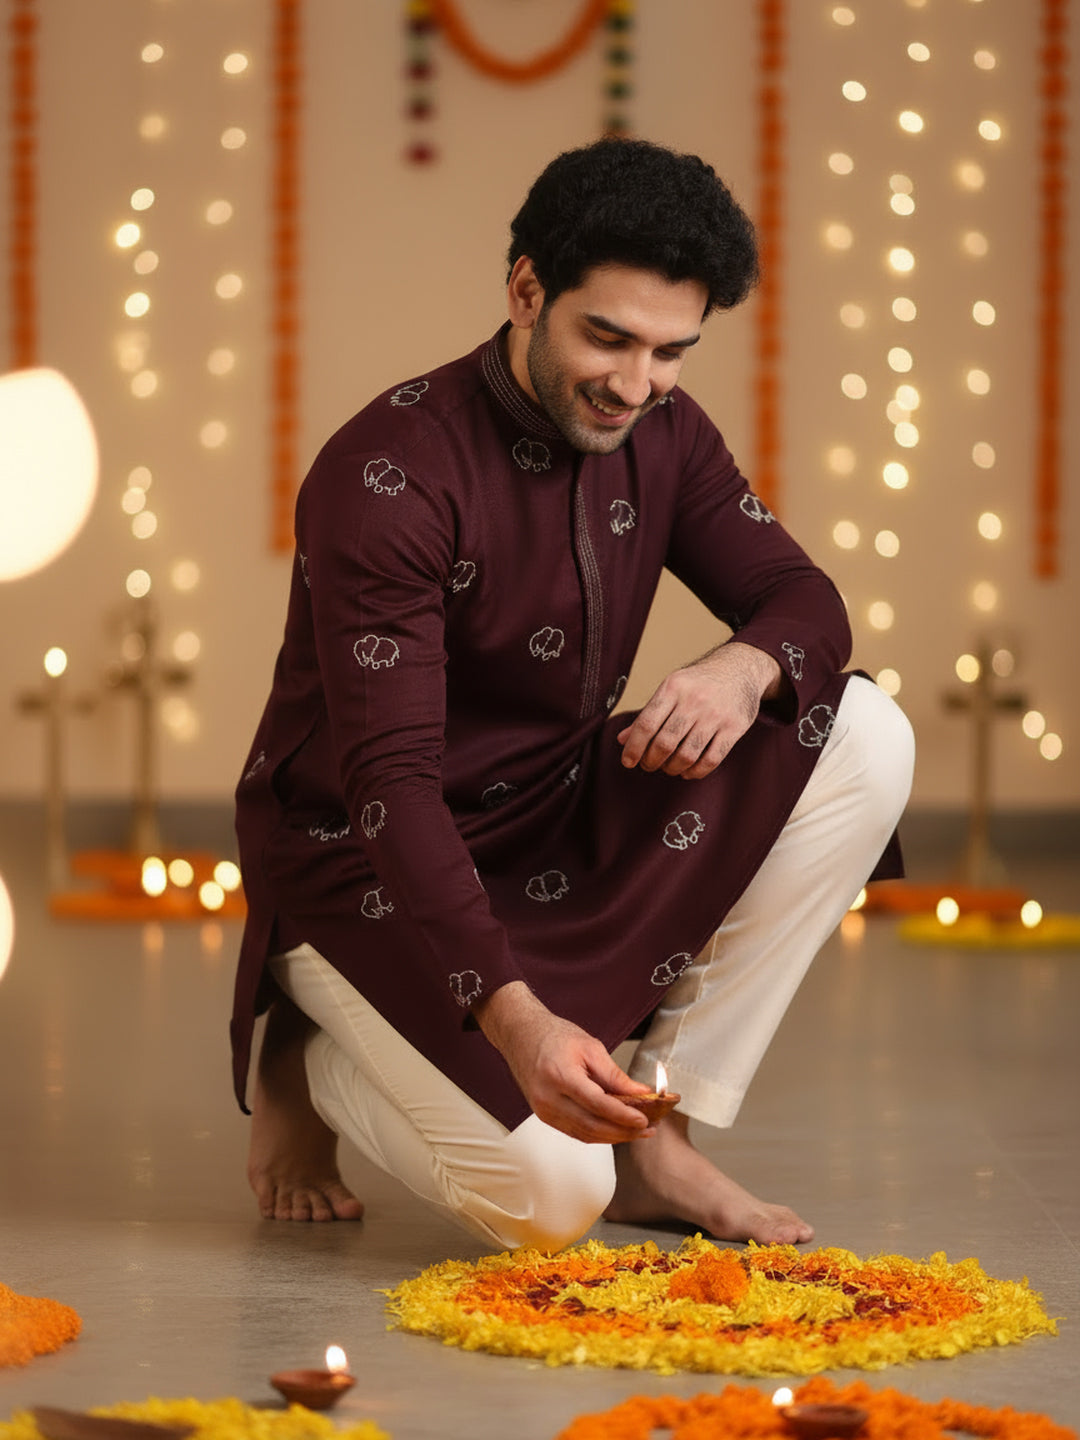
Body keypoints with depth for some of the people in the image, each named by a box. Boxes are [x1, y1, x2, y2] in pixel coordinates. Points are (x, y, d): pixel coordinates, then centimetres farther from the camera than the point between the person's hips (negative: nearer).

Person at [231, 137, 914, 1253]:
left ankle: (656, 1133, -7)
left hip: (559, 836, 7)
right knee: (552, 1195, -27)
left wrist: (748, 665, -28)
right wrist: (514, 1018, -44)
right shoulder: (387, 475, -24)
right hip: (366, 869, -7)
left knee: (863, 738, -13)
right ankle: (311, 1062, 7)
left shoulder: (661, 437, -1)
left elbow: (803, 600, 0)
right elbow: (391, 787, -30)